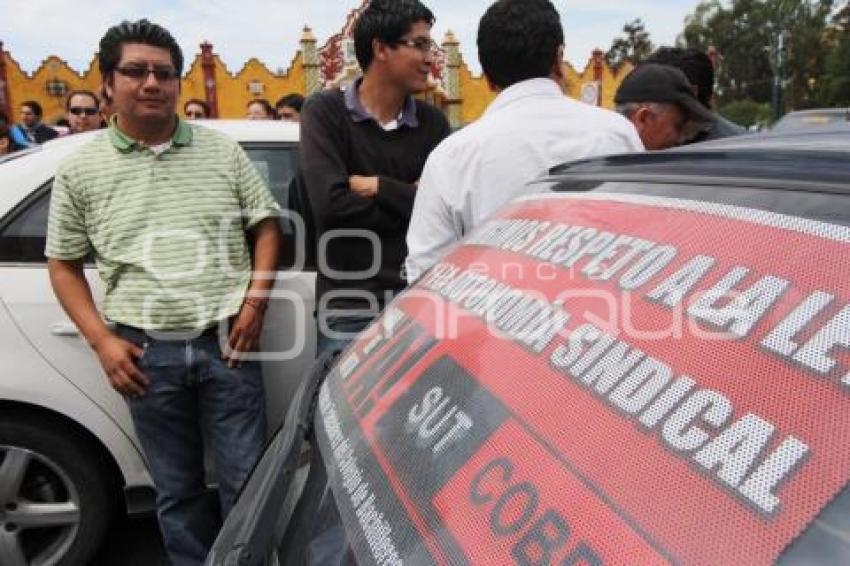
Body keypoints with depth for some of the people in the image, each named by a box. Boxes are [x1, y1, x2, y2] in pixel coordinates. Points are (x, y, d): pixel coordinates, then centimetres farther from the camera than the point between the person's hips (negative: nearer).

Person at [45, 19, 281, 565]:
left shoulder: (222, 151, 5)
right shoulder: (80, 170, 4)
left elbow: (265, 226, 8)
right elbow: (63, 265, 9)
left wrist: (255, 301, -5)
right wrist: (102, 340, -2)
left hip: (226, 341, 0)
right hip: (147, 352, 1)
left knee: (247, 481, 7)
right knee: (178, 489, 14)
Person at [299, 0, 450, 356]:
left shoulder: (433, 123, 7)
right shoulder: (325, 111, -2)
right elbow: (330, 203, -16)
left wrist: (376, 187, -9)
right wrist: (410, 199, -7)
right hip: (348, 308, -2)